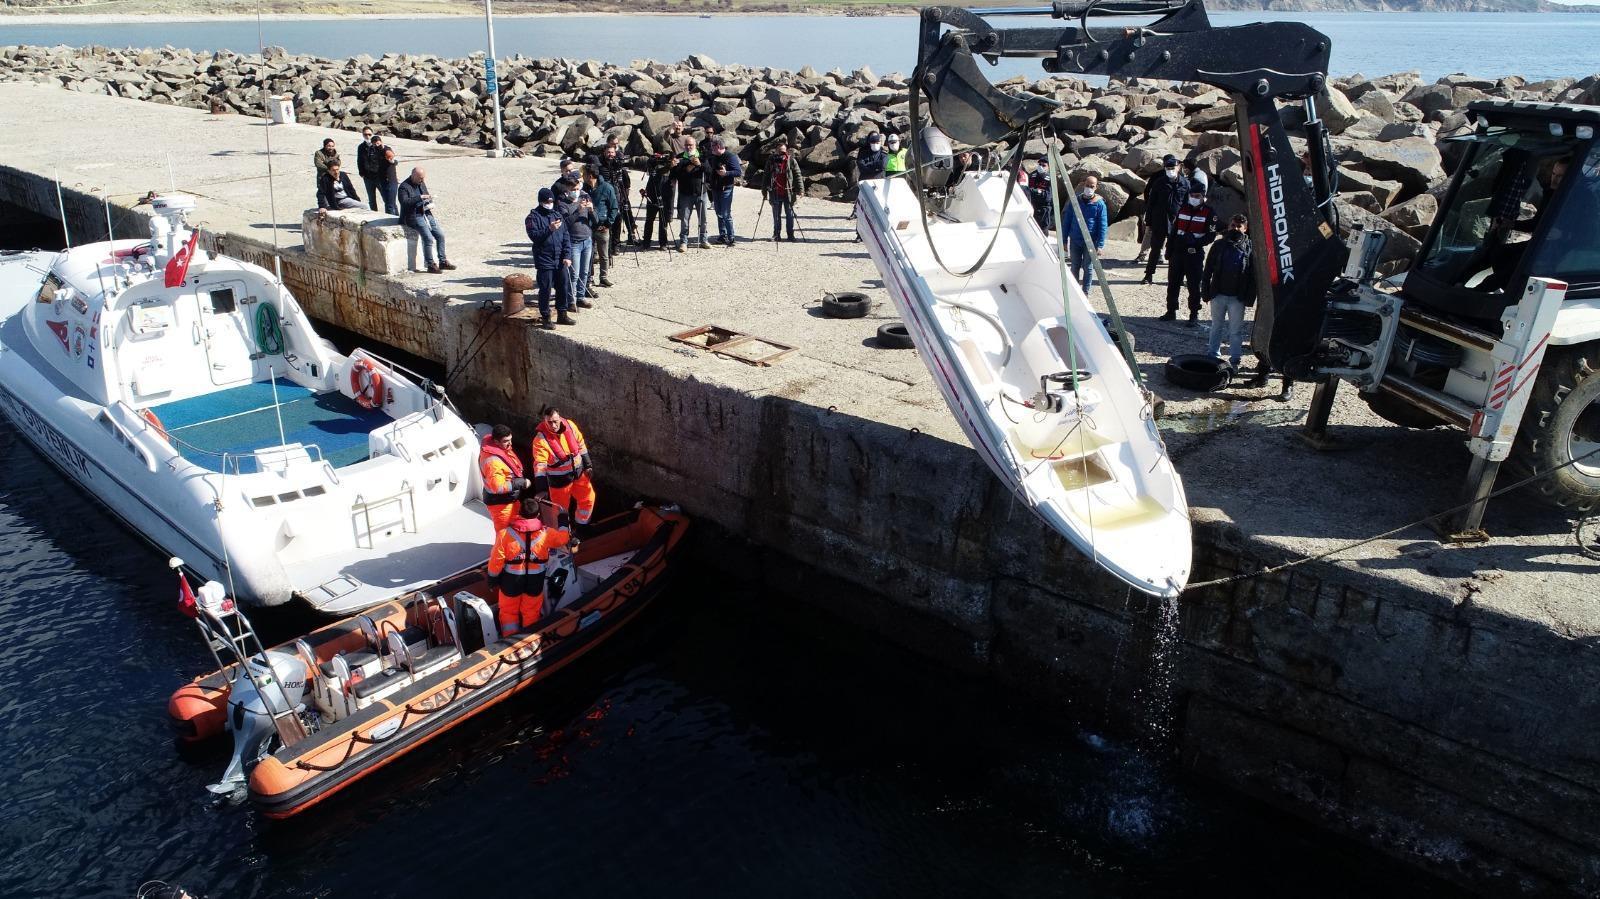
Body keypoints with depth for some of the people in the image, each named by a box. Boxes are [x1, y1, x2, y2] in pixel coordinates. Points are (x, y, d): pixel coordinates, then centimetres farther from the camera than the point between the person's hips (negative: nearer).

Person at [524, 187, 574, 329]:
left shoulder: (558, 215, 12)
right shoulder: (534, 217, -4)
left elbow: (566, 236, 9)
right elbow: (534, 235, -16)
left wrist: (567, 256, 0)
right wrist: (549, 229, -28)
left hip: (560, 260, 5)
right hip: (544, 261, -5)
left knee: (562, 288, 11)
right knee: (545, 290, -1)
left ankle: (562, 314, 24)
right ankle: (545, 318, 8)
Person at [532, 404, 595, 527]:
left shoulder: (570, 425, -14)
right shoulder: (541, 439, -28)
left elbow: (581, 445, 3)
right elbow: (540, 464, -34)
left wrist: (587, 464, 8)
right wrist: (541, 488, -43)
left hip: (578, 472, 5)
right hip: (559, 479, -5)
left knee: (588, 498, 14)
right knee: (561, 508, 12)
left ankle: (580, 526, 37)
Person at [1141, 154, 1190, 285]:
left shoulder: (1184, 184, 1)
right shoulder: (1159, 182, 0)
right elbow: (1151, 202, 2)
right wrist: (1148, 221, -1)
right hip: (1159, 222, 0)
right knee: (1155, 248, 5)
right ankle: (1149, 274, 12)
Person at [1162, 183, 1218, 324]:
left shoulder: (1209, 213, -4)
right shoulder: (1183, 209, 11)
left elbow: (1211, 236, -7)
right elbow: (1173, 231, 13)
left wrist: (1195, 241, -22)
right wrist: (1169, 250, 9)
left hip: (1195, 254, -5)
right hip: (1177, 252, 5)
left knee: (1194, 285, -1)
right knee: (1173, 283, 7)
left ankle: (1194, 314, 7)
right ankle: (1171, 311, 18)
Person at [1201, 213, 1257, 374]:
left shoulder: (1249, 247, -2)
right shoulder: (1219, 245, 2)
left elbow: (1253, 274, -3)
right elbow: (1208, 269, 3)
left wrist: (1250, 297, -7)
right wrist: (1205, 291, -2)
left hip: (1237, 297, -2)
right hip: (1218, 294, 2)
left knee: (1235, 330, 4)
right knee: (1216, 327, 13)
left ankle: (1234, 361, 10)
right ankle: (1213, 356, 24)